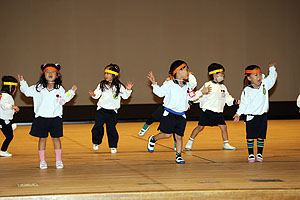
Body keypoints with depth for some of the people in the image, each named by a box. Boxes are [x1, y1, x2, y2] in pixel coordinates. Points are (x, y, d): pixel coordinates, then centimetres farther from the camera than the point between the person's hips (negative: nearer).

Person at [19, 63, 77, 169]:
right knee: (42, 138, 5)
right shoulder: (38, 88, 2)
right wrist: (22, 82, 0)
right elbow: (27, 91, 9)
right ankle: (42, 161, 14)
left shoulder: (59, 89, 4)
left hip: (55, 117, 0)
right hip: (41, 117, 0)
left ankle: (58, 160, 14)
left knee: (56, 138, 5)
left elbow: (64, 100, 13)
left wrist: (71, 92, 6)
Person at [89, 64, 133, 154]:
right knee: (98, 127, 2)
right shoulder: (102, 85, 2)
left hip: (112, 111, -2)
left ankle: (113, 146, 11)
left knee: (111, 128, -1)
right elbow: (97, 94, 5)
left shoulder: (119, 86, -4)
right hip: (101, 110, 2)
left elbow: (125, 96, 0)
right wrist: (93, 95, -16)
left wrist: (128, 90, -17)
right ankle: (96, 143, 23)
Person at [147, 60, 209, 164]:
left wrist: (201, 92, 22)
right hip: (170, 114, -4)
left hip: (181, 115, 5)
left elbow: (191, 96, 24)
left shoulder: (187, 86, 10)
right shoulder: (169, 84, -6)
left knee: (179, 136, 4)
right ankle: (152, 139, 22)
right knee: (167, 134, -6)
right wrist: (154, 84, -11)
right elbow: (160, 92, -1)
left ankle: (178, 156, 13)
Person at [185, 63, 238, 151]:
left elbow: (228, 98, 21)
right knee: (200, 127, -3)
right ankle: (189, 142, 7)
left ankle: (226, 144, 12)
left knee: (223, 126, 0)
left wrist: (235, 101, 7)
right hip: (207, 110, -6)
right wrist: (191, 102, -15)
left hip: (218, 112, 6)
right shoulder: (208, 85, -6)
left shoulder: (223, 87, 15)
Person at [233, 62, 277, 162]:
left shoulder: (265, 84, 1)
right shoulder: (247, 90, -9)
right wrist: (238, 114, -6)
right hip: (251, 117, -3)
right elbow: (244, 103, -4)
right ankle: (251, 155, 12)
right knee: (250, 137, 1)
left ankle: (259, 154, 18)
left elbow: (272, 78, 15)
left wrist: (272, 68, 7)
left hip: (262, 116, 3)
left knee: (261, 137, 7)